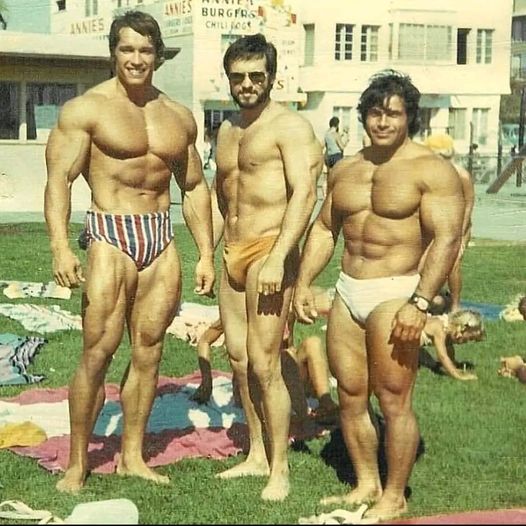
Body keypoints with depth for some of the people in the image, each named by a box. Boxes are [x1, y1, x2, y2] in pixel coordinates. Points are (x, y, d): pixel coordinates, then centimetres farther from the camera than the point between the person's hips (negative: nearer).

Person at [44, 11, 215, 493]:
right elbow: (60, 179, -9)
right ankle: (77, 464, 2)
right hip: (111, 238, -5)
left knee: (149, 351, 6)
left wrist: (206, 253, 14)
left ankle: (132, 456, 17)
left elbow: (195, 187, 20)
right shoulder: (86, 109, -3)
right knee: (98, 351, -8)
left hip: (162, 241, 5)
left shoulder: (180, 118, 13)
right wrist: (60, 246, -22)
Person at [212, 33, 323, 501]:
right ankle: (256, 455, 24)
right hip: (232, 253, 8)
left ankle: (279, 470, 2)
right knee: (239, 360, 12)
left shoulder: (290, 127, -8)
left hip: (269, 251, -8)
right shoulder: (227, 130, 18)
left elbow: (304, 193, -18)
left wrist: (278, 258, -25)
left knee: (264, 366, -8)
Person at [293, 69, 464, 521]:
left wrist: (420, 303, -22)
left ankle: (394, 497, 9)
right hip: (347, 293, 7)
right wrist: (304, 283, 12)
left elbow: (447, 237, -15)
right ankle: (366, 485, 24)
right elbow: (324, 229, 22)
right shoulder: (346, 170, 14)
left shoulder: (431, 170, -8)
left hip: (394, 294, -7)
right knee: (350, 397, 10)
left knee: (393, 400, -4)